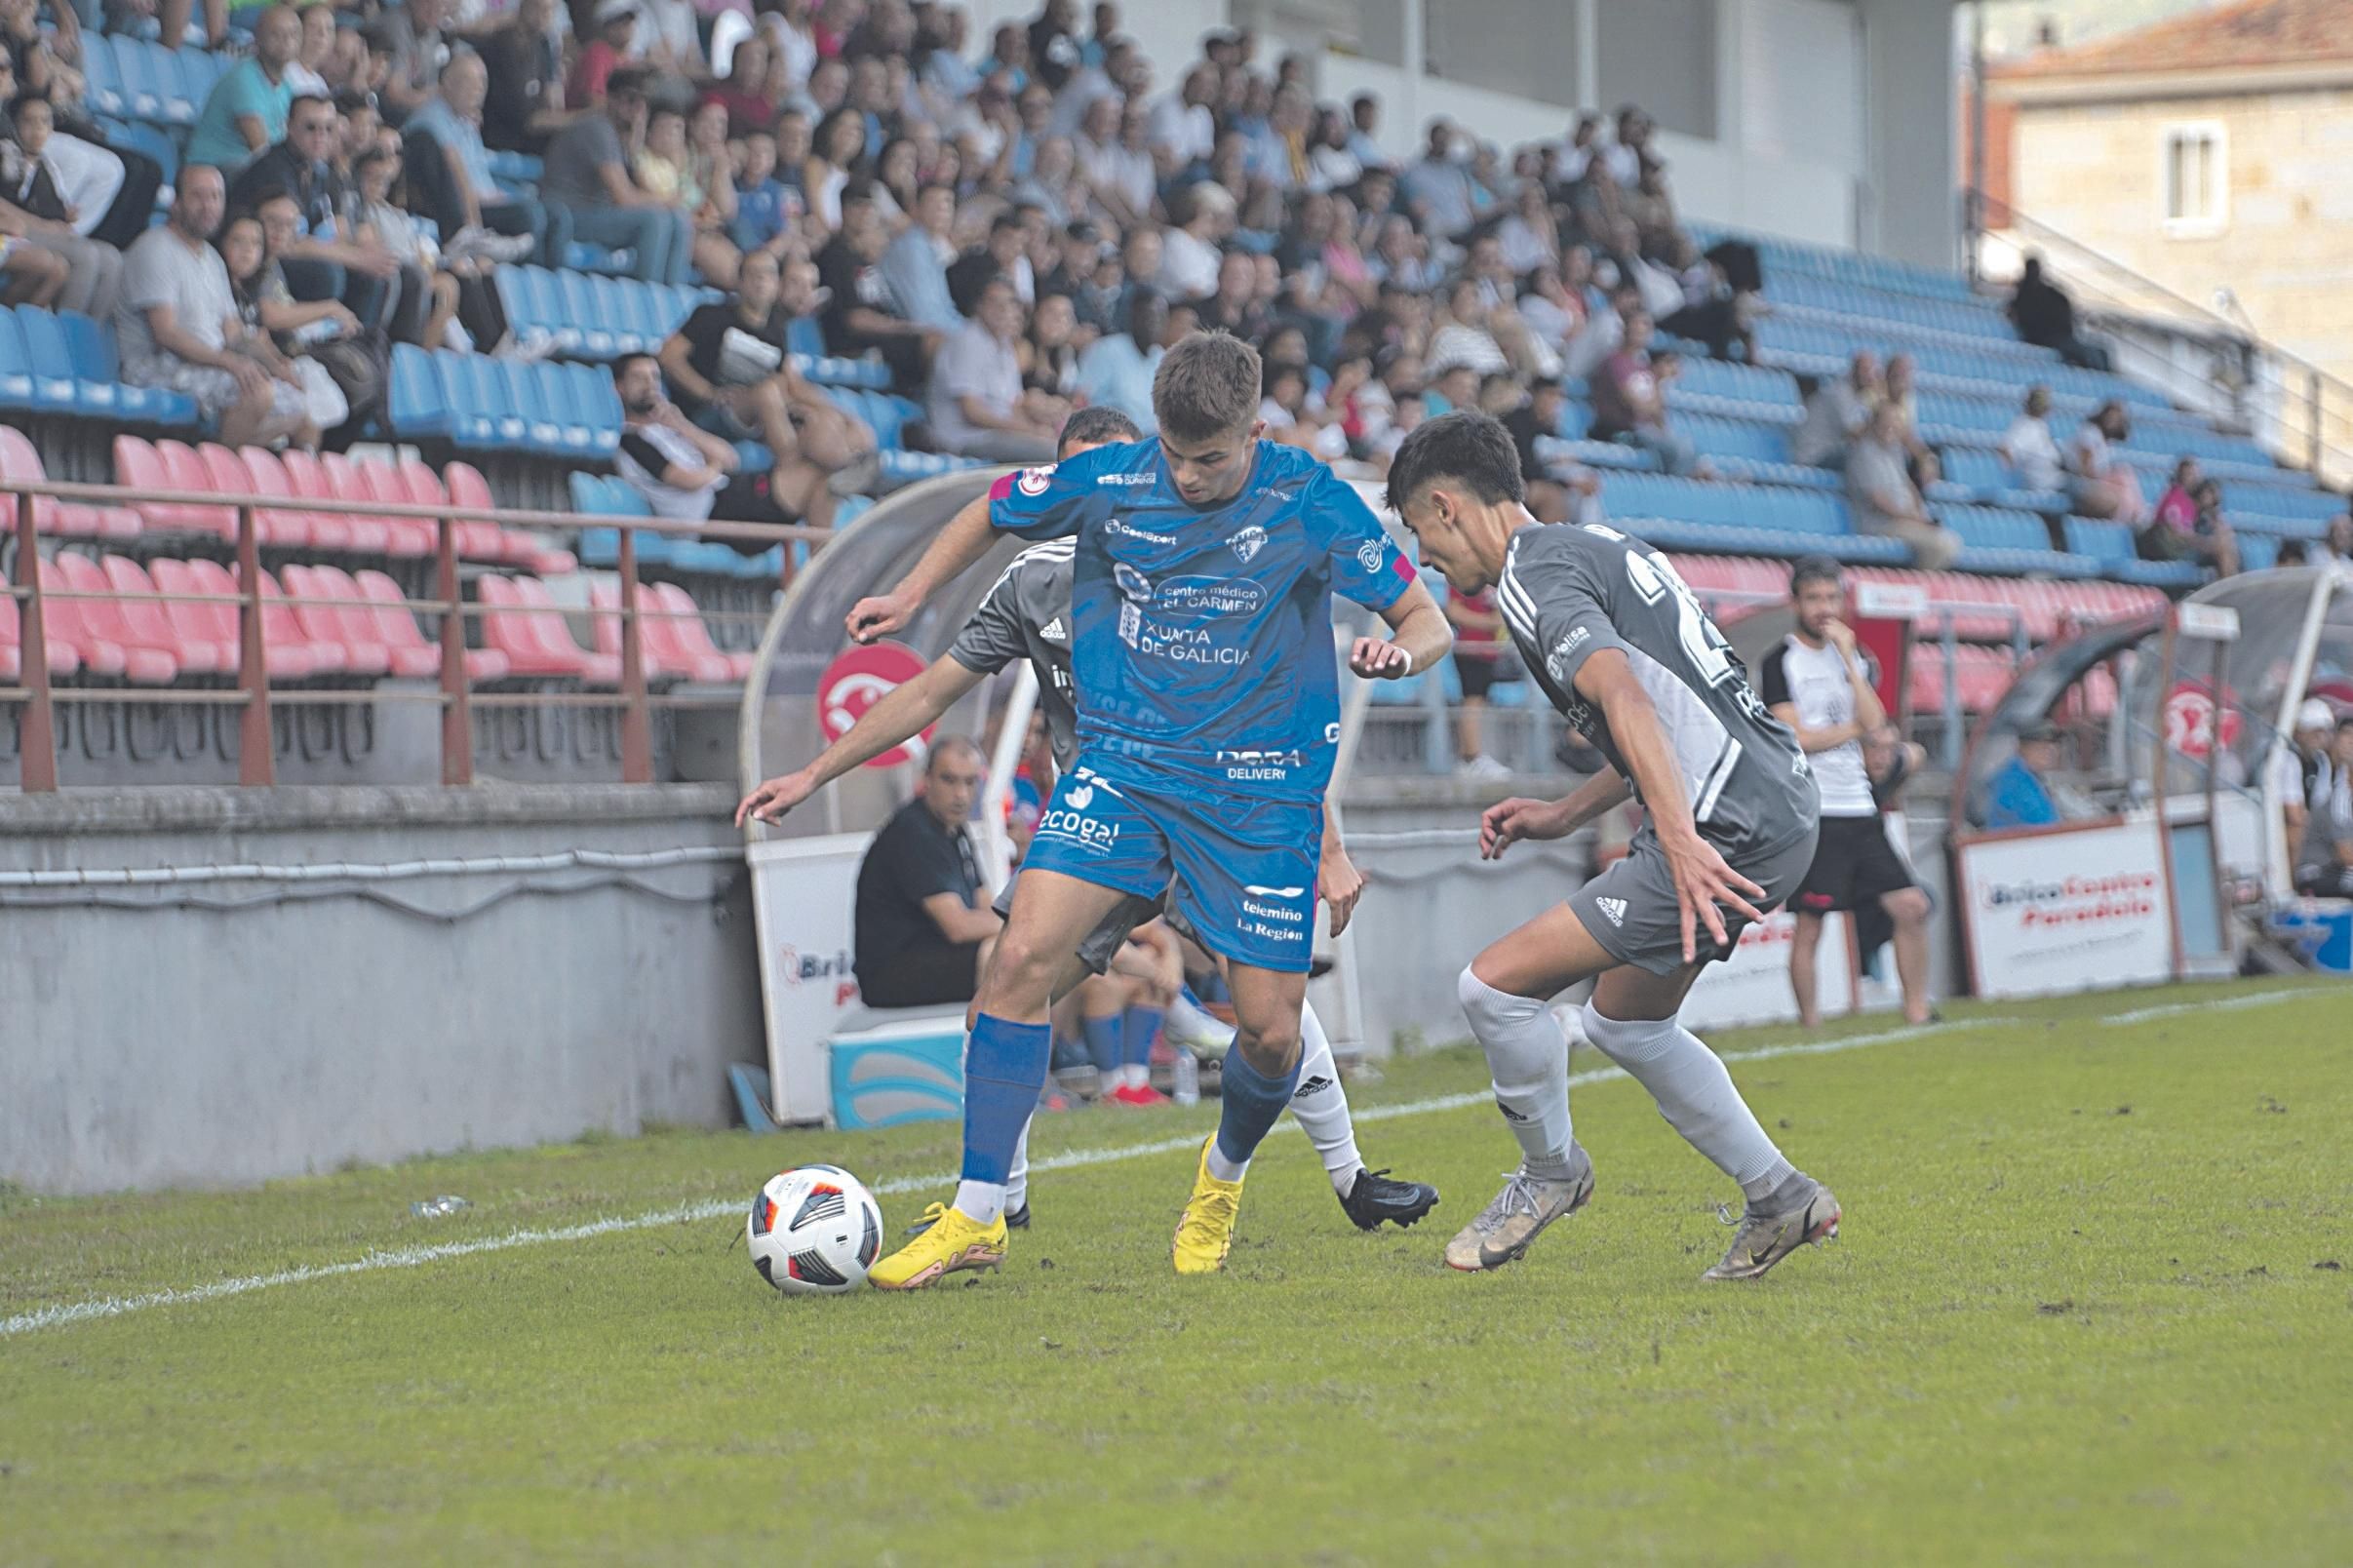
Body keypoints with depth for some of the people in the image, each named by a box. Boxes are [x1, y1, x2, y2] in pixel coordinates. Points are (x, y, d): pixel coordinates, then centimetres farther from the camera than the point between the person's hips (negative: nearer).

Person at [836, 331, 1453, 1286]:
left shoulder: (1310, 504, -7)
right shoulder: (1106, 484, -2)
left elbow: (1426, 620, -3)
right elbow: (994, 513, 19)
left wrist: (1399, 652, -25)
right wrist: (910, 597, 14)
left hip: (1259, 787, -1)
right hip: (1121, 765, 1)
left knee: (1270, 1029, -3)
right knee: (1024, 956, -19)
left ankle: (1223, 1174, 33)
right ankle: (976, 1217, -11)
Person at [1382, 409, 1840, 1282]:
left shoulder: (1533, 579, -10)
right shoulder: (1598, 548, 21)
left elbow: (1627, 700, -26)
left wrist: (1682, 842, -35)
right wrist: (1566, 815, 23)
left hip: (1732, 829, -10)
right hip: (1780, 807, 11)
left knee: (1494, 983, -7)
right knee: (1624, 1022, 26)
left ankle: (1550, 1171, 15)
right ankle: (1781, 1200, 28)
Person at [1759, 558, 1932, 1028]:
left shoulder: (1855, 658, 14)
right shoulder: (1781, 662, -3)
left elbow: (1874, 721, -2)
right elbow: (1794, 737, -13)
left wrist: (1848, 657, -6)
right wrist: (1853, 729, -1)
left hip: (1860, 809, 6)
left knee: (1911, 906, 0)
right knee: (1809, 926, -7)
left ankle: (1916, 1010, 9)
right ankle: (1810, 1022, 1)